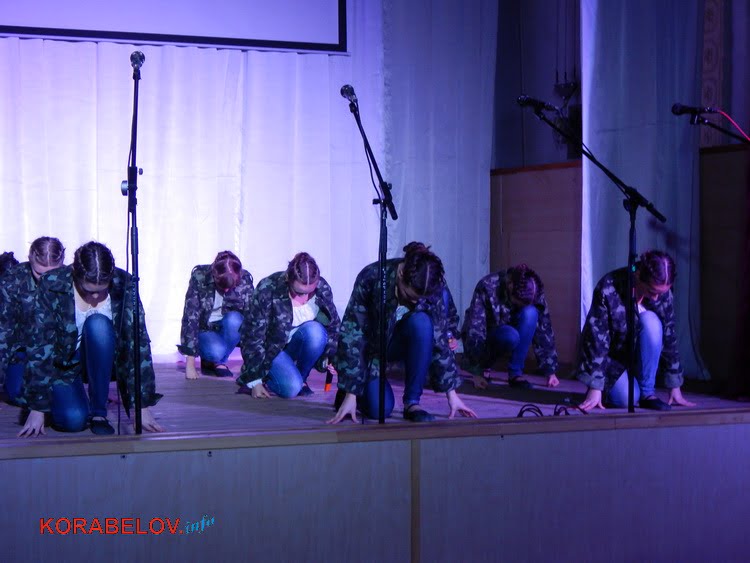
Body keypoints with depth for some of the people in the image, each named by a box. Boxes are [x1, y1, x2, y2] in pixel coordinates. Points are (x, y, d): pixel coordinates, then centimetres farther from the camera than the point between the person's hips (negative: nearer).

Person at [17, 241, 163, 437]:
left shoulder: (123, 284, -19)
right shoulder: (52, 286, -22)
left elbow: (139, 342, -19)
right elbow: (39, 345, -20)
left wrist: (143, 406, -21)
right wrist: (37, 408, -21)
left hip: (103, 361, 0)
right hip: (63, 364, 0)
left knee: (98, 324, -32)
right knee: (73, 418, -28)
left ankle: (99, 413, -21)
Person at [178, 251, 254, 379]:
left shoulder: (244, 279, -16)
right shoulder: (200, 277, -22)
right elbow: (190, 316, -22)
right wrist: (190, 363, -24)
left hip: (231, 330, 2)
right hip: (205, 330, -2)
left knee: (234, 319, -32)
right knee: (216, 350, -34)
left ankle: (220, 362, -8)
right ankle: (208, 358, 3)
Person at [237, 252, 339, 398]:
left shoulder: (322, 289, -17)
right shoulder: (268, 290, -26)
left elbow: (333, 326, 0)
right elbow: (253, 336, -20)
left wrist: (330, 358, -15)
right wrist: (255, 381, -19)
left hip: (299, 346, 3)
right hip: (271, 349, -3)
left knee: (315, 330, -31)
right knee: (291, 388, -29)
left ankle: (300, 378, -7)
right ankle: (265, 377, 6)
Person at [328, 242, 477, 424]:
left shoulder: (431, 288, -22)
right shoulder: (371, 277, -31)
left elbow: (439, 340, -15)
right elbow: (351, 334, -28)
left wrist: (452, 394, -14)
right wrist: (350, 395, -29)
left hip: (398, 341, 3)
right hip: (369, 345, -2)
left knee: (422, 323, -32)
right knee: (380, 408, -25)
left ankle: (412, 403, -20)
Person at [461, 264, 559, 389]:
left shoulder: (535, 294, -17)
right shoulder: (487, 287, -28)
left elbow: (545, 331, -14)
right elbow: (475, 331, -29)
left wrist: (550, 371, -15)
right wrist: (477, 372, -31)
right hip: (486, 338, -4)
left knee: (530, 313, -28)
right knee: (511, 336, -37)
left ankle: (515, 374, -20)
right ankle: (484, 364, -7)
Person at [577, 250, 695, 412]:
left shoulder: (663, 294, -16)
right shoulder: (608, 288, -27)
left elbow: (669, 339, -8)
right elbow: (596, 338, -26)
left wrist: (675, 388, -5)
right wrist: (595, 388, -27)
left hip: (638, 356, 3)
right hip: (610, 357, -3)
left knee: (651, 322, -28)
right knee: (627, 398, -29)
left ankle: (647, 393, -17)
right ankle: (607, 386, 7)